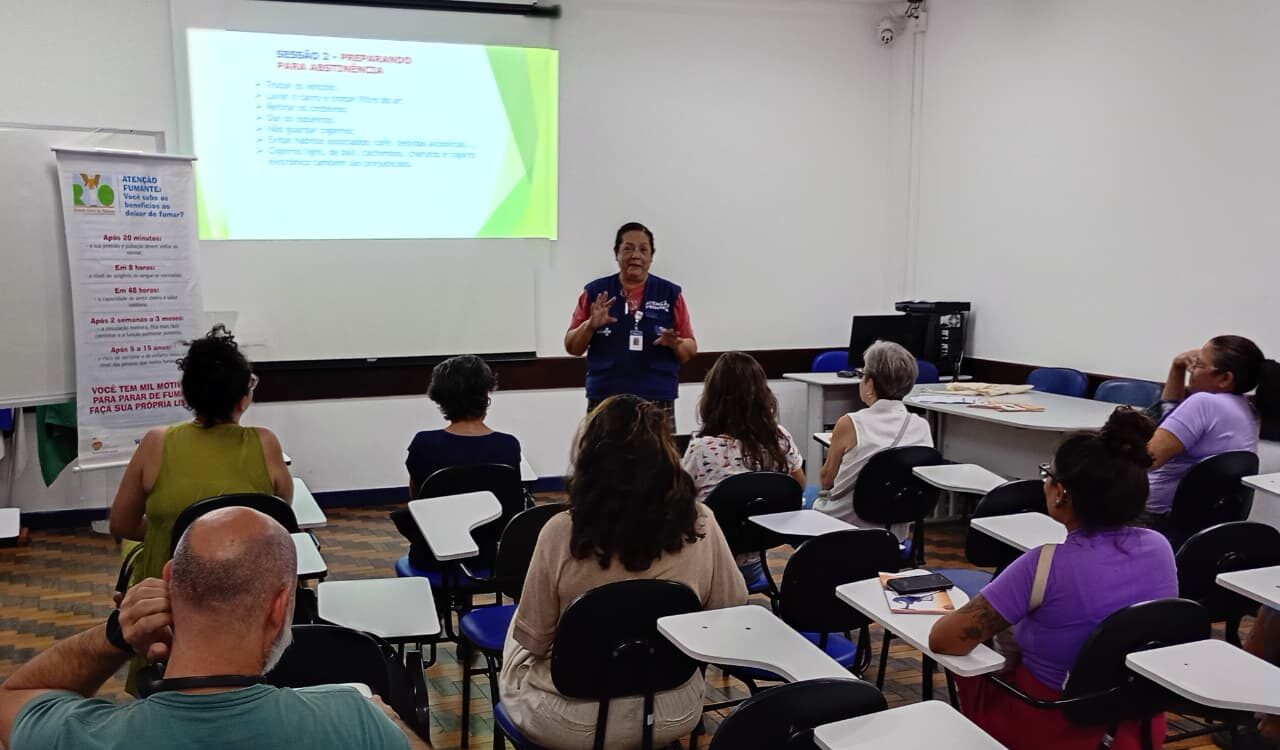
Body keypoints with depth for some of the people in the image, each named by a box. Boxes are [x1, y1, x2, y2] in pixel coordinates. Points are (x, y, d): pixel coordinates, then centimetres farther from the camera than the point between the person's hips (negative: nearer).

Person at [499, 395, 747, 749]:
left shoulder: (562, 534, -24)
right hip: (672, 713, 3)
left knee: (515, 636, 28)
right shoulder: (700, 525, -16)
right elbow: (733, 607, -1)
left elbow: (533, 639, -12)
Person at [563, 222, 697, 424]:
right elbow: (572, 348, 9)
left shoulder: (670, 294, 6)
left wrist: (675, 344, -12)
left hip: (658, 404, 0)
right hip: (604, 404, 0)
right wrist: (590, 325, -10)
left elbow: (690, 350, 9)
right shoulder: (595, 292, 7)